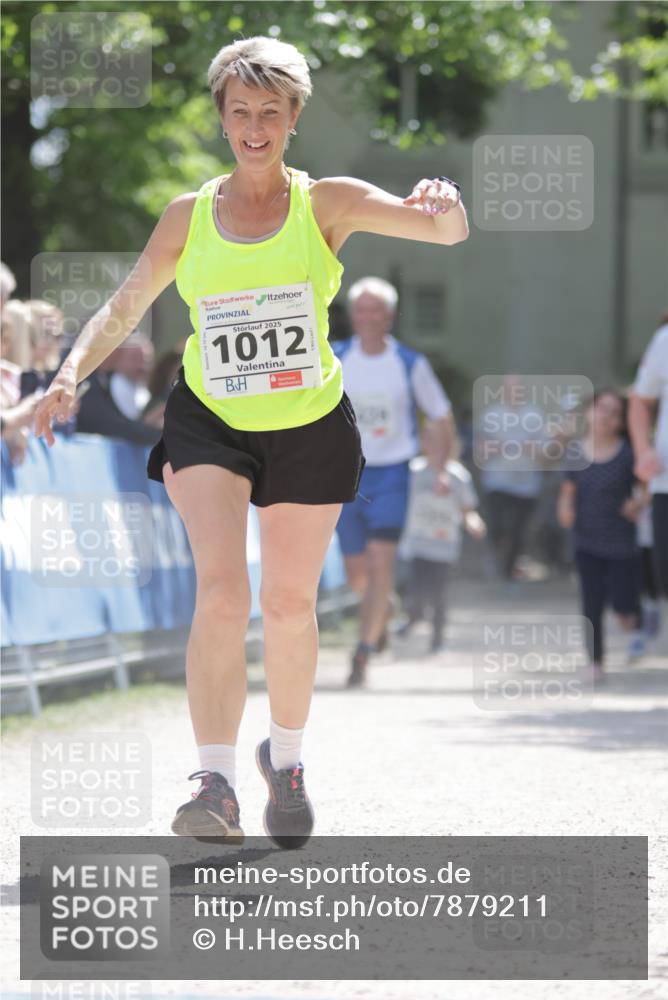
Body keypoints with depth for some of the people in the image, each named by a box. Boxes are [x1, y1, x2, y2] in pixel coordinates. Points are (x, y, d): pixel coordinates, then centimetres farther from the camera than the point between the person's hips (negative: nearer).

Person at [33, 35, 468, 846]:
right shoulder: (188, 216, 2)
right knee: (220, 591, -20)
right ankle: (216, 783, -24)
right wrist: (72, 373, -5)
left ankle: (286, 759, 34)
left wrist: (444, 206, -37)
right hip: (210, 424, 0)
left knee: (290, 604, 10)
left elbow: (448, 232, -13)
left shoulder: (327, 204, -3)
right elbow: (124, 308, 11)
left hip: (310, 429, 0)